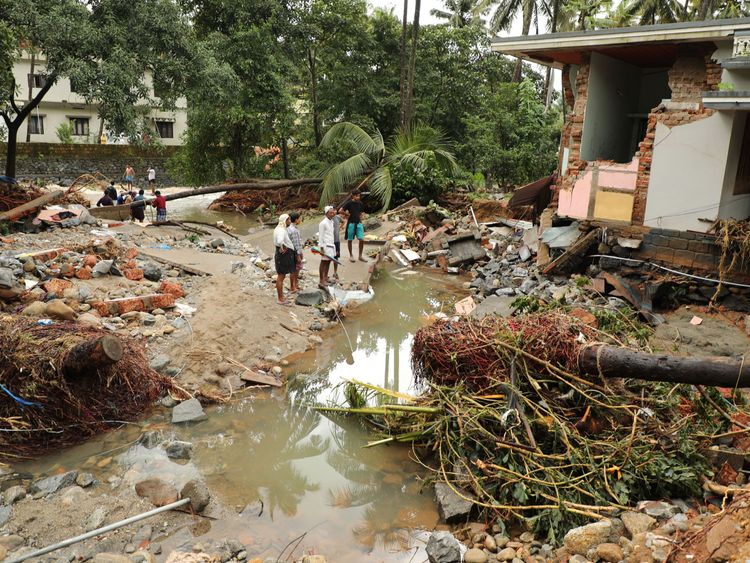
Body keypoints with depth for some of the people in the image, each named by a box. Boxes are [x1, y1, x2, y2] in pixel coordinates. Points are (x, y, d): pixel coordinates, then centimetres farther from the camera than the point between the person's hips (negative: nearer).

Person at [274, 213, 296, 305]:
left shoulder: (282, 229, 11)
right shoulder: (281, 230, -21)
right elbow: (280, 241, -41)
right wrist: (282, 248, -24)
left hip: (286, 255, 10)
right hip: (283, 255, -10)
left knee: (281, 277, 19)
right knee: (281, 277, -2)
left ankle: (280, 296, 31)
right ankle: (281, 299, 6)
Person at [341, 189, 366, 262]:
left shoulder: (360, 203, 7)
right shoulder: (349, 203, -9)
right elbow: (341, 210, -11)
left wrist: (360, 220, 11)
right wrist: (347, 214, -4)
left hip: (358, 223, 4)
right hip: (351, 223, -4)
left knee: (362, 240, -4)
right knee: (349, 240, 6)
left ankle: (360, 256, 8)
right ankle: (351, 255, 20)